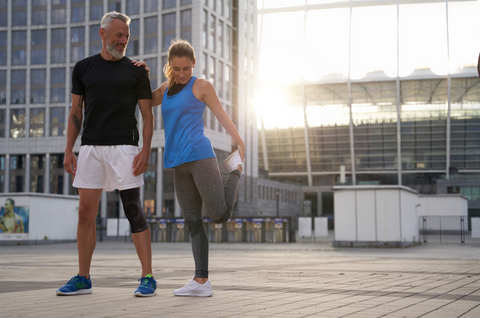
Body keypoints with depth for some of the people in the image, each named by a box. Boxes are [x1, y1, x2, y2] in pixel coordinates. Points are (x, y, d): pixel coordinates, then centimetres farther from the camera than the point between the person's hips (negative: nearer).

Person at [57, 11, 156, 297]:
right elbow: (76, 112, 14)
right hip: (91, 148, 3)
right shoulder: (84, 68, 12)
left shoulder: (135, 71, 6)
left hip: (124, 147, -3)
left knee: (134, 210, -7)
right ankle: (83, 279, 14)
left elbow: (148, 114, 4)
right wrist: (69, 150, 6)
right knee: (86, 212, 3)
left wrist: (146, 150, -9)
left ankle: (148, 278, -2)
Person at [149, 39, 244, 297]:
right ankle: (201, 281, 1)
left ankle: (236, 170, 16)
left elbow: (221, 114, 1)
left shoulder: (202, 86, 4)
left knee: (220, 215, -8)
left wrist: (240, 142, -10)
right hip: (180, 164, 6)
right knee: (193, 223, 1)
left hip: (199, 156, -6)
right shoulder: (167, 89, 21)